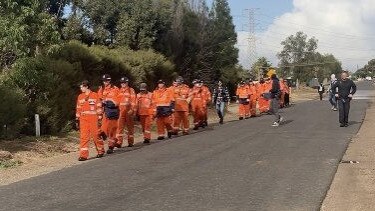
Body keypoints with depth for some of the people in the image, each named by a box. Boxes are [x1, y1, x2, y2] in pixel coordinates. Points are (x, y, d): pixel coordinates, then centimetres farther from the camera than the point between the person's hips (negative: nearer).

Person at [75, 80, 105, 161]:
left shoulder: (95, 95, -1)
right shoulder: (80, 97, 12)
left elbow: (99, 108, -1)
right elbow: (78, 109, 16)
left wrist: (99, 119, -5)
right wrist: (77, 120, 12)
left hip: (93, 119, -4)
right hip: (83, 119, 4)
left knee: (96, 135, 3)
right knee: (83, 137, -3)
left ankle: (100, 151, 23)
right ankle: (83, 155, -3)